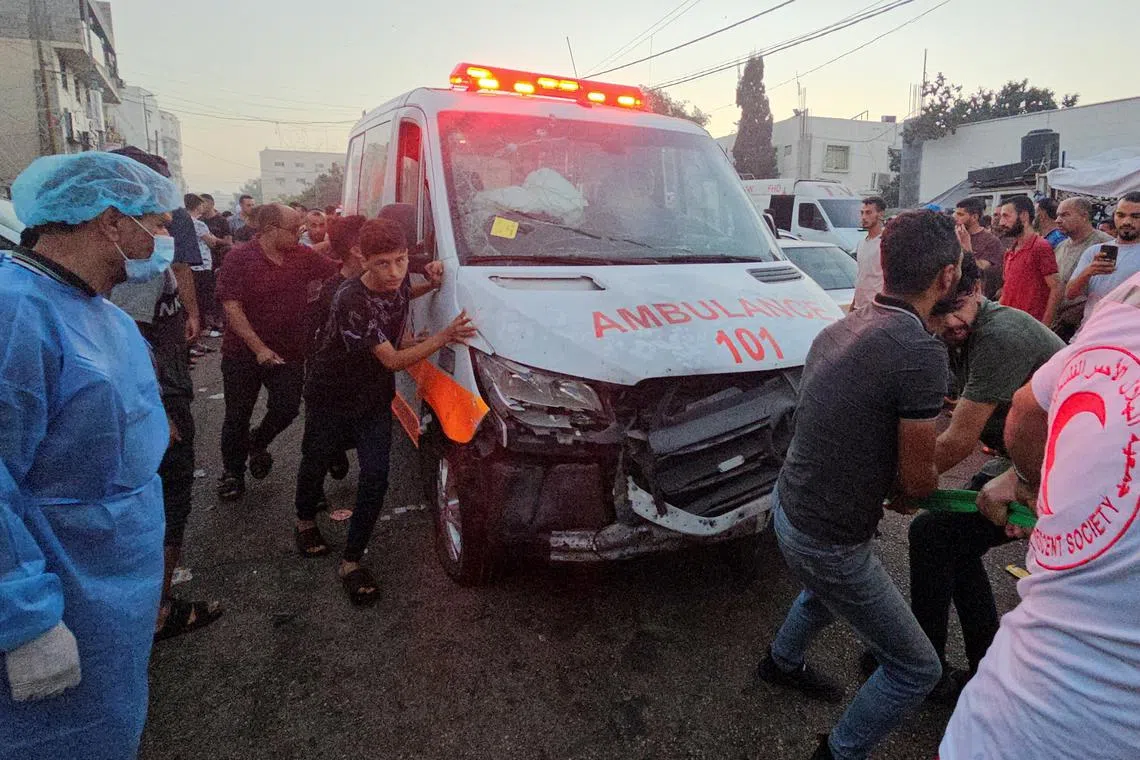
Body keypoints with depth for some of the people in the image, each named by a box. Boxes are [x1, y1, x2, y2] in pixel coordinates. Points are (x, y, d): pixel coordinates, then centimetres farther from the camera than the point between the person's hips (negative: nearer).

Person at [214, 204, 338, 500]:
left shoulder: (303, 256, -1)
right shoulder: (240, 257, -13)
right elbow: (231, 306, -16)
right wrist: (259, 348, -22)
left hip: (289, 352, 3)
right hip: (244, 352, -3)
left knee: (287, 408, 1)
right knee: (238, 415, 9)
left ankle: (257, 443, 34)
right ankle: (232, 471, 31)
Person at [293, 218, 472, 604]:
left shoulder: (399, 281, -11)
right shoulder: (351, 300, -32)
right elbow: (392, 360, -32)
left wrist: (431, 285, -2)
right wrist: (444, 337, -42)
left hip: (375, 397, 4)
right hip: (330, 397, -4)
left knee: (376, 477, -7)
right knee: (316, 463, 19)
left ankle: (352, 560, 8)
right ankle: (306, 522, 50)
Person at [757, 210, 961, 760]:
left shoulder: (840, 328, 0)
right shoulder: (921, 353, -27)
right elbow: (918, 478, -16)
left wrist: (891, 485, 7)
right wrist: (905, 489, 7)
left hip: (789, 502, 9)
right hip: (828, 539, -9)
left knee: (826, 589, 38)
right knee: (917, 669, 11)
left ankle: (782, 662, 58)